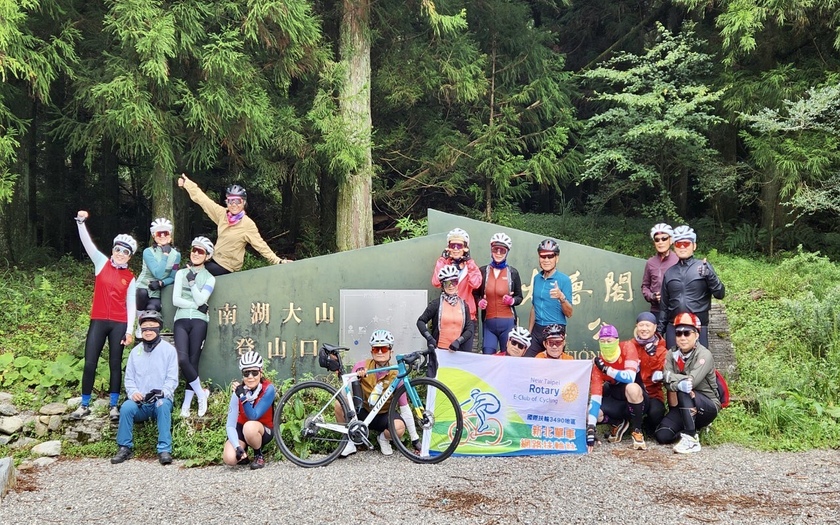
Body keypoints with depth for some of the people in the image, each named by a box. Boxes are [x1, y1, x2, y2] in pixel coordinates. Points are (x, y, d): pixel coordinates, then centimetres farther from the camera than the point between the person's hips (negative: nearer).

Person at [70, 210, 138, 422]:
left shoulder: (130, 278, 4)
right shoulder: (101, 263, 5)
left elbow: (131, 305, 3)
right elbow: (87, 243, -8)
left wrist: (130, 330, -3)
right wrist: (81, 222, -23)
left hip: (119, 324, 0)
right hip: (98, 321, 0)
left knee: (115, 364, 5)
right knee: (89, 363, 1)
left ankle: (113, 405, 13)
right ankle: (84, 405, 11)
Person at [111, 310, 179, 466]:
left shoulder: (169, 350, 4)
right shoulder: (135, 351, 14)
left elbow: (172, 379, -1)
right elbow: (129, 378, 11)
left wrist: (162, 392, -21)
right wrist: (133, 392, -11)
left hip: (161, 400, -2)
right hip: (140, 403, 2)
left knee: (163, 405, -36)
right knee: (126, 407, -29)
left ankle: (164, 450, -34)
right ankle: (125, 448, -16)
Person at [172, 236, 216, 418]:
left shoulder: (210, 278, 10)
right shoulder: (181, 273, 13)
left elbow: (200, 300, -6)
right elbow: (175, 300, 2)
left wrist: (192, 281, -10)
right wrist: (197, 306, -5)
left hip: (199, 321, -1)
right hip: (181, 320, 1)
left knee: (193, 361, -6)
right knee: (182, 359, -18)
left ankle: (186, 404, 1)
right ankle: (200, 393, -1)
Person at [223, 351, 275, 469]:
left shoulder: (268, 389, -22)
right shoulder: (238, 390, -17)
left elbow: (253, 416, -25)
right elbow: (230, 425, -19)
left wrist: (243, 396, -38)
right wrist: (237, 447, -33)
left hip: (264, 430, -2)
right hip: (241, 429, 2)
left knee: (249, 426, -37)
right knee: (229, 458, -25)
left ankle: (259, 455, -8)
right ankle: (243, 451, 10)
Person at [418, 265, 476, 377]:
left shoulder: (463, 305, 9)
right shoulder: (436, 303, 1)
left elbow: (470, 328, 5)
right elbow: (421, 321, 2)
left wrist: (458, 341, -11)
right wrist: (429, 338, -12)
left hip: (456, 351, 3)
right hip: (438, 350, -3)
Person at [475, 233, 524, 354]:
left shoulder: (513, 272, 3)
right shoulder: (482, 271, 4)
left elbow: (519, 297, 10)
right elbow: (476, 295, 14)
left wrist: (512, 301, -11)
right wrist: (479, 302, -7)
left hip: (507, 322, 0)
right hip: (488, 322, 1)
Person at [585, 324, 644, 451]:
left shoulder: (627, 349, -18)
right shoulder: (598, 363, -15)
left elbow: (630, 378, -34)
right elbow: (595, 397, -22)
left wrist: (605, 369, -23)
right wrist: (590, 429, -31)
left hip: (637, 398, -3)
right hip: (616, 399, 3)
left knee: (631, 388, -38)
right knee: (588, 413, -22)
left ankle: (637, 431, -16)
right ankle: (618, 424, 10)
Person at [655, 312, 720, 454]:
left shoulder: (704, 355, -15)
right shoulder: (672, 355, 1)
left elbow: (692, 380, -30)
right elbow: (667, 382, -14)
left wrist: (669, 375, -18)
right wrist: (678, 384, -36)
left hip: (708, 407, -5)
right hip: (682, 408, 5)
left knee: (683, 393, -34)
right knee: (662, 436, -17)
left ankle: (691, 438, -30)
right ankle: (692, 427, 11)